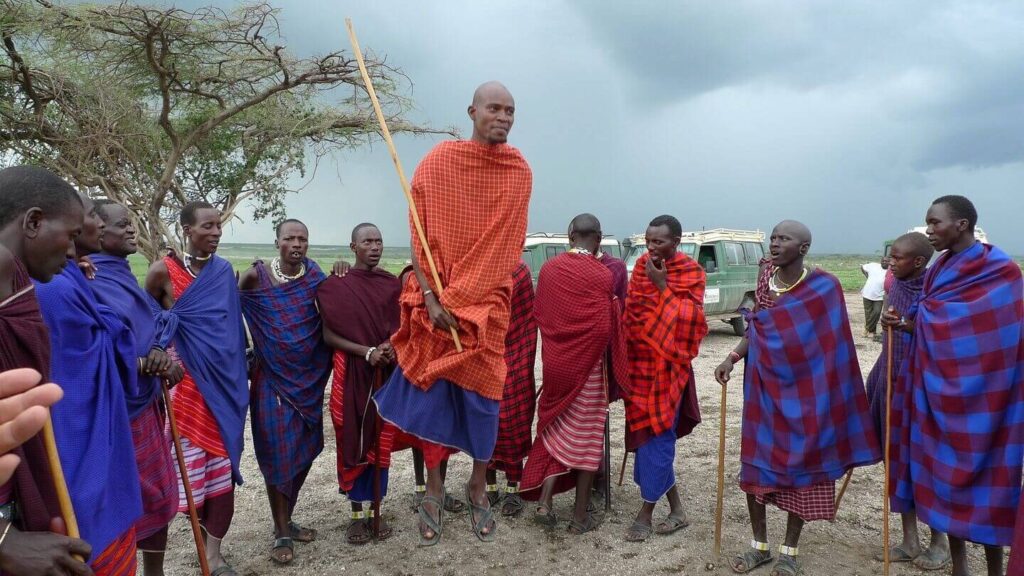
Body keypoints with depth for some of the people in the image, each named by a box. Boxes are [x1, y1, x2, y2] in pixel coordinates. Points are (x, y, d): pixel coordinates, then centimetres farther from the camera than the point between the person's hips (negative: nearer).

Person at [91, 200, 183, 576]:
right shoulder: (92, 282, -17)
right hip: (121, 412, -9)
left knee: (158, 498, 18)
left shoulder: (122, 274, 11)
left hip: (146, 404, 9)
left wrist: (158, 354, -5)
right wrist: (149, 365, -18)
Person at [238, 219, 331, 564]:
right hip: (273, 377, -3)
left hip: (308, 376, 3)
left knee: (302, 450, 10)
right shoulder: (256, 275, -7)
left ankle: (285, 521, 30)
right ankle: (282, 533, 15)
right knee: (278, 452, 1)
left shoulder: (314, 275, 0)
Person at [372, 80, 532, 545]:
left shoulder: (520, 171, 2)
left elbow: (511, 242, 8)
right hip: (438, 301, -1)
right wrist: (430, 297, -13)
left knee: (483, 398, 6)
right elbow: (419, 235, -6)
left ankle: (478, 489, 25)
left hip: (488, 302, 2)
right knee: (433, 393, 4)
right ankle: (434, 492, 21)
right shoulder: (438, 161, -5)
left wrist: (497, 288, 2)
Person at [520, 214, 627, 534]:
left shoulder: (548, 268, -2)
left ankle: (544, 499, 11)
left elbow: (540, 316, 5)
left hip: (555, 363, 4)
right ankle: (581, 515, 18)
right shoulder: (601, 275, -16)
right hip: (589, 367, -4)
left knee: (557, 428, 20)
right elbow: (606, 328, -17)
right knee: (587, 437, 9)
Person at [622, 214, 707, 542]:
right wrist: (625, 355, 8)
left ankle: (646, 512, 10)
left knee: (655, 435, -3)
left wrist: (662, 285, -19)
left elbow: (688, 319, -17)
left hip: (665, 366, -6)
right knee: (647, 433, 9)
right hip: (638, 361, 6)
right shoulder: (643, 265, 8)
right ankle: (676, 510, 22)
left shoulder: (691, 272, -7)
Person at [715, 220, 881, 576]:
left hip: (804, 393, -4)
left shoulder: (824, 287, -13)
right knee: (754, 464, 8)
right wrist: (732, 358, -4)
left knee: (800, 469, 7)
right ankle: (760, 545, 25)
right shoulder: (766, 282, 1)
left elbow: (831, 343, -7)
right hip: (763, 389, 4)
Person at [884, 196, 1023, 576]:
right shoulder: (939, 269, 10)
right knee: (946, 472, 11)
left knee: (981, 475, 1)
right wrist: (904, 324, -6)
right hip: (939, 388, 7)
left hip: (979, 394, -7)